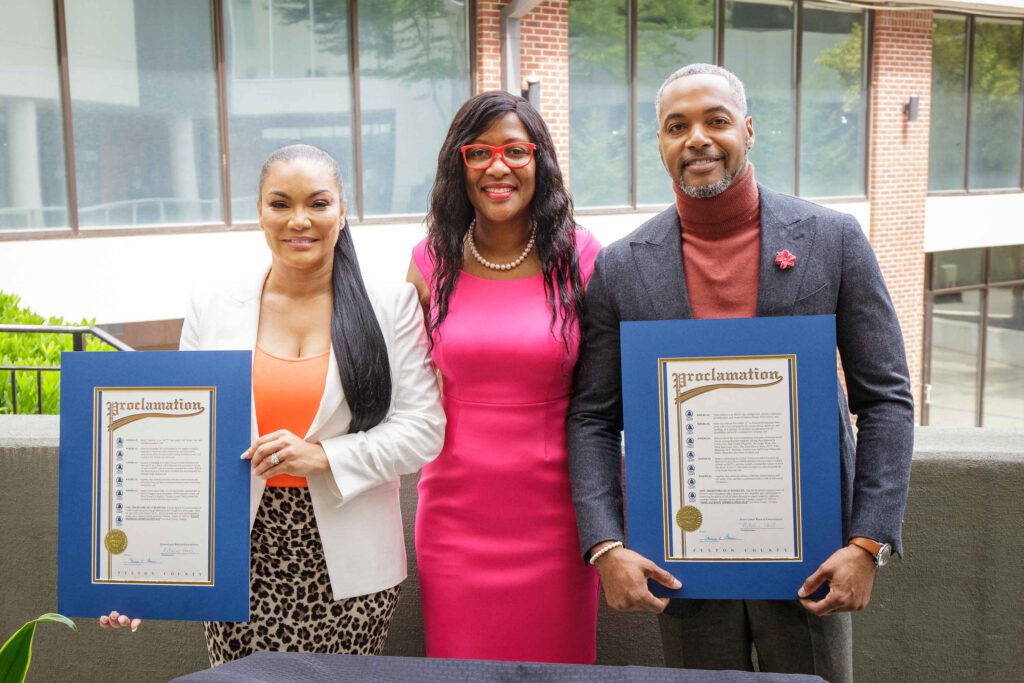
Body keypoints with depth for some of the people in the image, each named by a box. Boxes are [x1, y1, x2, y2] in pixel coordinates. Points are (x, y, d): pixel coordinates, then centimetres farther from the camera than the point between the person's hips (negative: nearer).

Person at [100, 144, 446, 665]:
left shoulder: (391, 307, 0)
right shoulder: (212, 310, 4)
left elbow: (424, 430, -4)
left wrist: (327, 456, -18)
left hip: (349, 561, -1)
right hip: (242, 561, 1)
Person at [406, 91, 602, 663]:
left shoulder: (581, 258, -3)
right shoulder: (431, 263, 1)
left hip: (553, 504, -1)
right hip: (457, 504, 1)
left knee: (560, 658, 11)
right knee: (459, 660, 10)